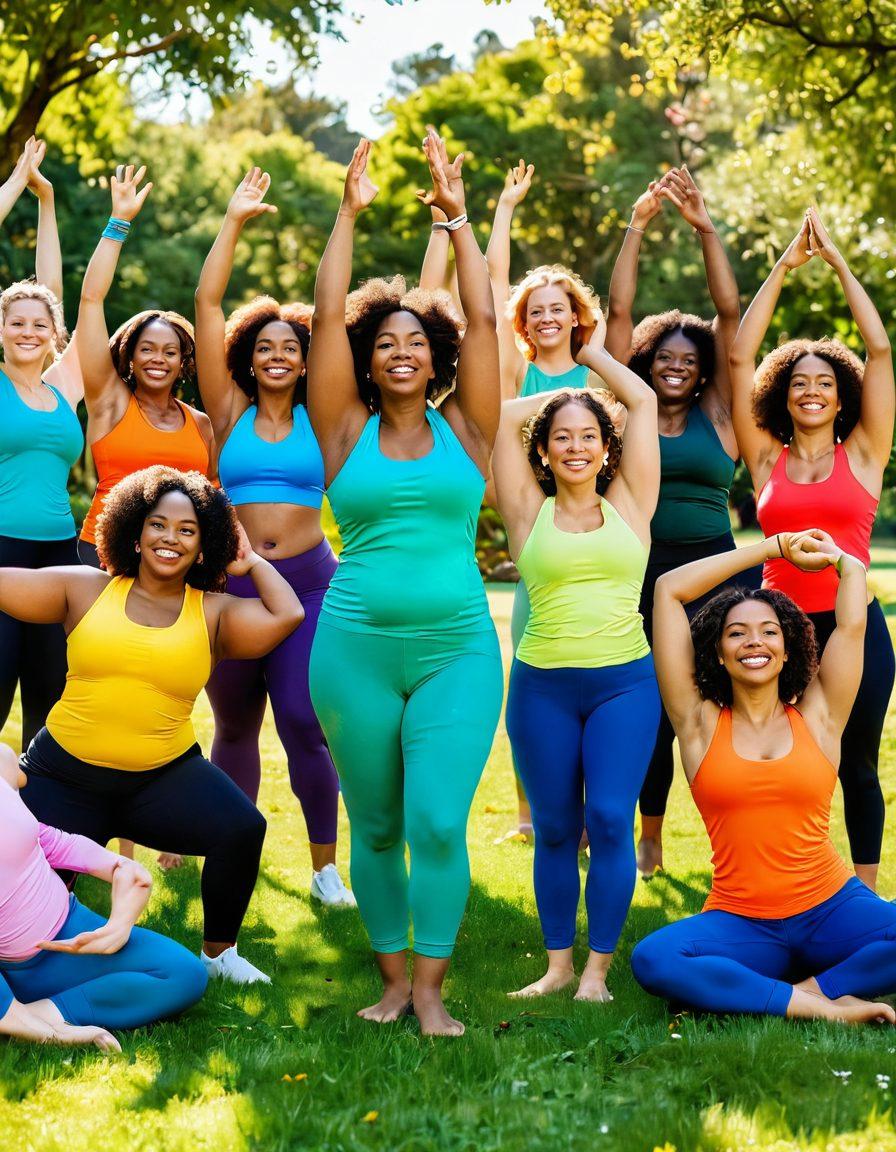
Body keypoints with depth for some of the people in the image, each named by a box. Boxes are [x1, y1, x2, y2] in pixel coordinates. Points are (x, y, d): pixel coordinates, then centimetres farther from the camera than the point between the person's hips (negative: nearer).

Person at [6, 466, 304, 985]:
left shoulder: (215, 613, 2)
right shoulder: (85, 590, 3)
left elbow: (287, 615, -12)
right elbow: (6, 583, 1)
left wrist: (252, 562, 2)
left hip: (166, 775, 0)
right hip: (66, 777, 0)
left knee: (243, 829, -26)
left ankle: (219, 953, 0)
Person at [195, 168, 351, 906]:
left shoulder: (321, 418, 5)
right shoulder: (230, 415, 6)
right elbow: (207, 304, 2)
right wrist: (235, 221, 1)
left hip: (308, 580, -1)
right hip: (233, 579, 1)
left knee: (304, 725, -9)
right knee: (235, 727, 11)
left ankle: (326, 864, 2)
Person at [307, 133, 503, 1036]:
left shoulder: (464, 431, 8)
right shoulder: (347, 432, 6)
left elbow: (483, 320, 4)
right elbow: (328, 314, 2)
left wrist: (458, 217, 6)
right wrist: (349, 215, 3)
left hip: (457, 648, 0)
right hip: (356, 648, 1)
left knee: (438, 822, -8)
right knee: (375, 827, 8)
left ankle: (430, 987, 4)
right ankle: (391, 977, 21)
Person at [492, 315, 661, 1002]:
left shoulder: (628, 507, 7)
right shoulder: (530, 512, 6)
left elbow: (645, 402, 8)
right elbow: (502, 417, 4)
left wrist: (594, 356, 21)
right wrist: (559, 393, 18)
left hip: (626, 683, 0)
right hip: (543, 687, 1)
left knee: (610, 820, -8)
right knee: (554, 828, 6)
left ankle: (598, 969, 1)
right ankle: (558, 963, 17)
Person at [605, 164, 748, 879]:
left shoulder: (716, 412, 5)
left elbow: (731, 315, -1)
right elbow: (618, 313, 1)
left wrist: (706, 228, -5)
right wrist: (638, 228, -3)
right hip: (641, 572, 0)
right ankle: (649, 839, 20)